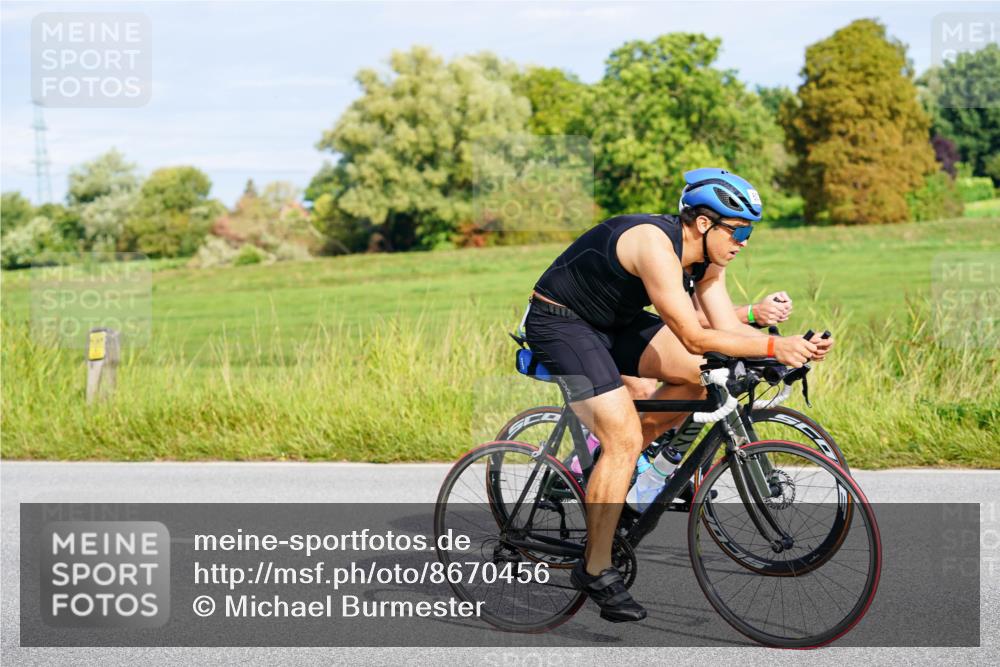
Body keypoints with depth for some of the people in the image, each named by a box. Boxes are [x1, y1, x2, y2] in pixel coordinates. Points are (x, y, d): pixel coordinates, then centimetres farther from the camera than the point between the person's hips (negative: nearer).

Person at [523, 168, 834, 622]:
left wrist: (797, 346, -17)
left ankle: (611, 464, 10)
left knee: (696, 374, -5)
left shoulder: (705, 257, -3)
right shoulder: (655, 244, -30)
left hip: (612, 321, 9)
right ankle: (596, 571, -8)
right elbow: (694, 337, -33)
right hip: (559, 322, -9)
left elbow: (728, 327, -4)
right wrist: (774, 347, -34)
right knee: (624, 438, -17)